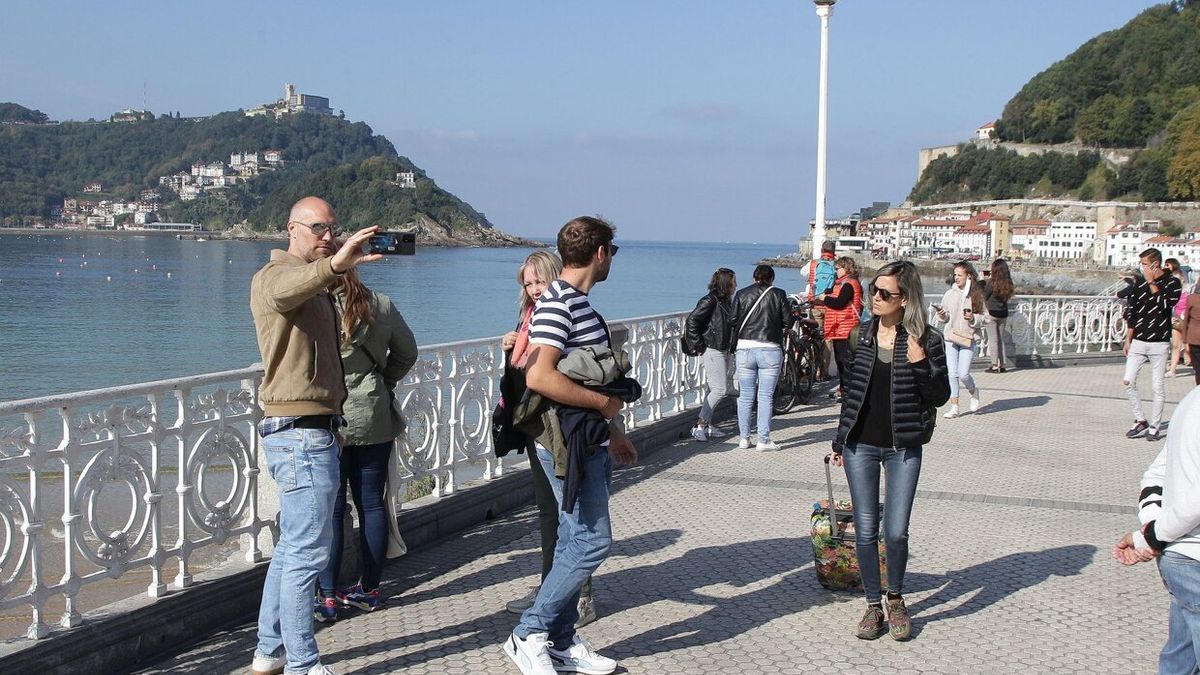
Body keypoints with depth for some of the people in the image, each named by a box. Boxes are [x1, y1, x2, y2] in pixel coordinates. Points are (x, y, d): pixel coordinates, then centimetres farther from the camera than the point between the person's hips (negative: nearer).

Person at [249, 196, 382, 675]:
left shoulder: (316, 287, 23)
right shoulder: (274, 276, -9)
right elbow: (279, 294, -37)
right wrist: (333, 263, -53)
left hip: (316, 431, 10)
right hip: (300, 433, -10)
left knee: (293, 546, 15)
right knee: (309, 551, -9)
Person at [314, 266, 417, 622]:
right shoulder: (381, 305, 1)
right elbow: (407, 352, 12)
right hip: (375, 421, 4)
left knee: (330, 510, 2)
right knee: (372, 503, 11)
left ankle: (327, 597, 5)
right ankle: (369, 589, 19)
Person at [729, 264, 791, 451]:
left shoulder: (742, 294, 5)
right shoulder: (778, 294, 1)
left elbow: (733, 321, 1)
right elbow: (788, 321, 0)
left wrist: (734, 344, 15)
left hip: (744, 349, 2)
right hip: (770, 350, -2)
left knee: (745, 396, 10)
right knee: (765, 397, 1)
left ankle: (743, 438, 14)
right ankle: (764, 440, 1)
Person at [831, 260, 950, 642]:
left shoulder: (926, 340, -6)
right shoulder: (864, 334, 4)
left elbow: (941, 396, -5)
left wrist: (920, 363, -22)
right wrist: (840, 440, 15)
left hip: (903, 448, -3)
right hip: (861, 445, 3)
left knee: (896, 532, -2)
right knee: (865, 531, 4)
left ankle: (896, 600, 22)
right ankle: (873, 606, 19)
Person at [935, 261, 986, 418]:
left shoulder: (977, 295, -3)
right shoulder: (949, 294, 3)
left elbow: (983, 319, 0)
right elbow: (944, 319, 10)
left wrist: (973, 318, -19)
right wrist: (941, 315, -12)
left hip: (968, 339, -2)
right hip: (951, 338, 3)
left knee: (963, 374, -8)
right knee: (952, 374, 0)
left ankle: (974, 391, 24)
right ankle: (954, 407, 8)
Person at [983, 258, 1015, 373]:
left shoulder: (991, 282, -16)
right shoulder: (1008, 283, -1)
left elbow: (985, 297, -8)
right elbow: (1007, 298, 9)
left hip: (991, 313, -5)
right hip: (1003, 313, 5)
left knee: (993, 340, 1)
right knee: (1001, 339, 14)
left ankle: (995, 366, 2)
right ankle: (1003, 365, 15)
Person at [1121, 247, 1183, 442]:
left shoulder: (1172, 283, -4)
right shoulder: (1139, 283, 7)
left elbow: (1165, 305, -22)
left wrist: (1152, 283, -16)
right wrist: (1128, 340, 11)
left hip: (1160, 344, -4)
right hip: (1138, 342, 4)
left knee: (1158, 387, 0)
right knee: (1129, 382, -4)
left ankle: (1154, 426, 10)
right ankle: (1140, 421, 7)